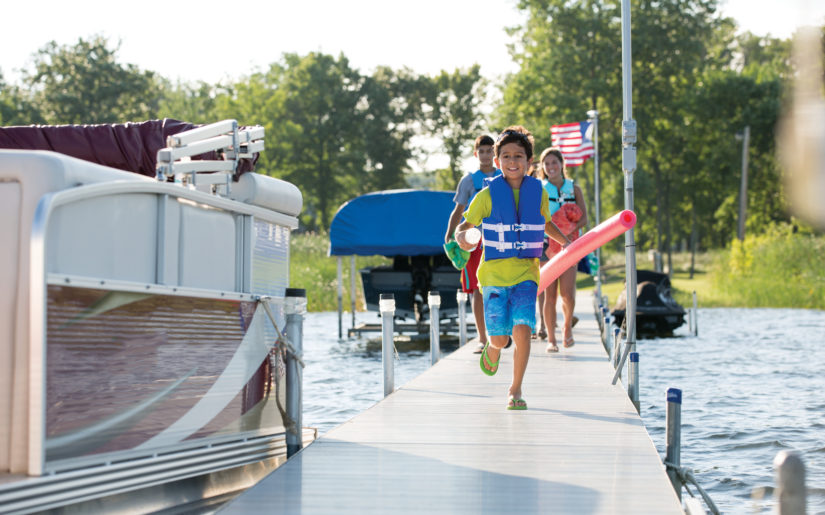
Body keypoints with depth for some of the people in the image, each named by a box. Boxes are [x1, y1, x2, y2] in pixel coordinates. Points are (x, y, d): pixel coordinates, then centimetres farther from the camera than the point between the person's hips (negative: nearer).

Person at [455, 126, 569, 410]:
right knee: (500, 338, 0)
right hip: (494, 272, -1)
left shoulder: (538, 193, 3)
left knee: (522, 330, -16)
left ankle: (515, 390, 1)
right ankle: (491, 350, 40)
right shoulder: (488, 194, -3)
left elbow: (546, 223, 21)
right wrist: (461, 237, -21)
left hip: (526, 273, 1)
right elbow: (465, 224, 3)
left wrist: (567, 242, 6)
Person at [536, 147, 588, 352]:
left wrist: (570, 228, -14)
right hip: (546, 244, 0)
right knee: (549, 293, -3)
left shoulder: (574, 189, 9)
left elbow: (584, 219, 4)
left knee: (567, 293, -10)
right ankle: (551, 339, 5)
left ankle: (568, 327, 17)